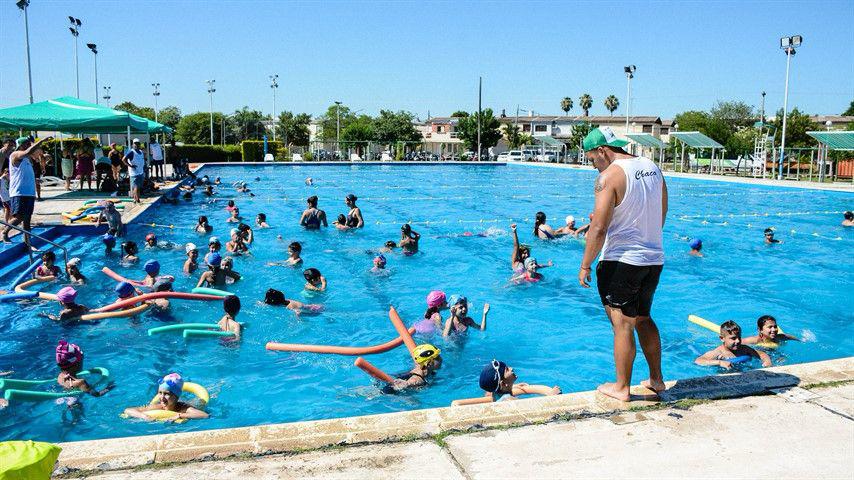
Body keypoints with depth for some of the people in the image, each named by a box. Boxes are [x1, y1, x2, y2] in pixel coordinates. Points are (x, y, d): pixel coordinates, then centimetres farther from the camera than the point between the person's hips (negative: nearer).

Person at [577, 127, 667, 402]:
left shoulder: (609, 176, -15)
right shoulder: (653, 168, 9)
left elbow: (598, 228, -19)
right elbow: (661, 216, 17)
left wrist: (585, 265, -10)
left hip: (621, 261, -8)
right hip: (654, 258, 8)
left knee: (622, 324, 1)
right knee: (643, 319, 21)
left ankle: (621, 388, 11)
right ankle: (656, 379, 29)